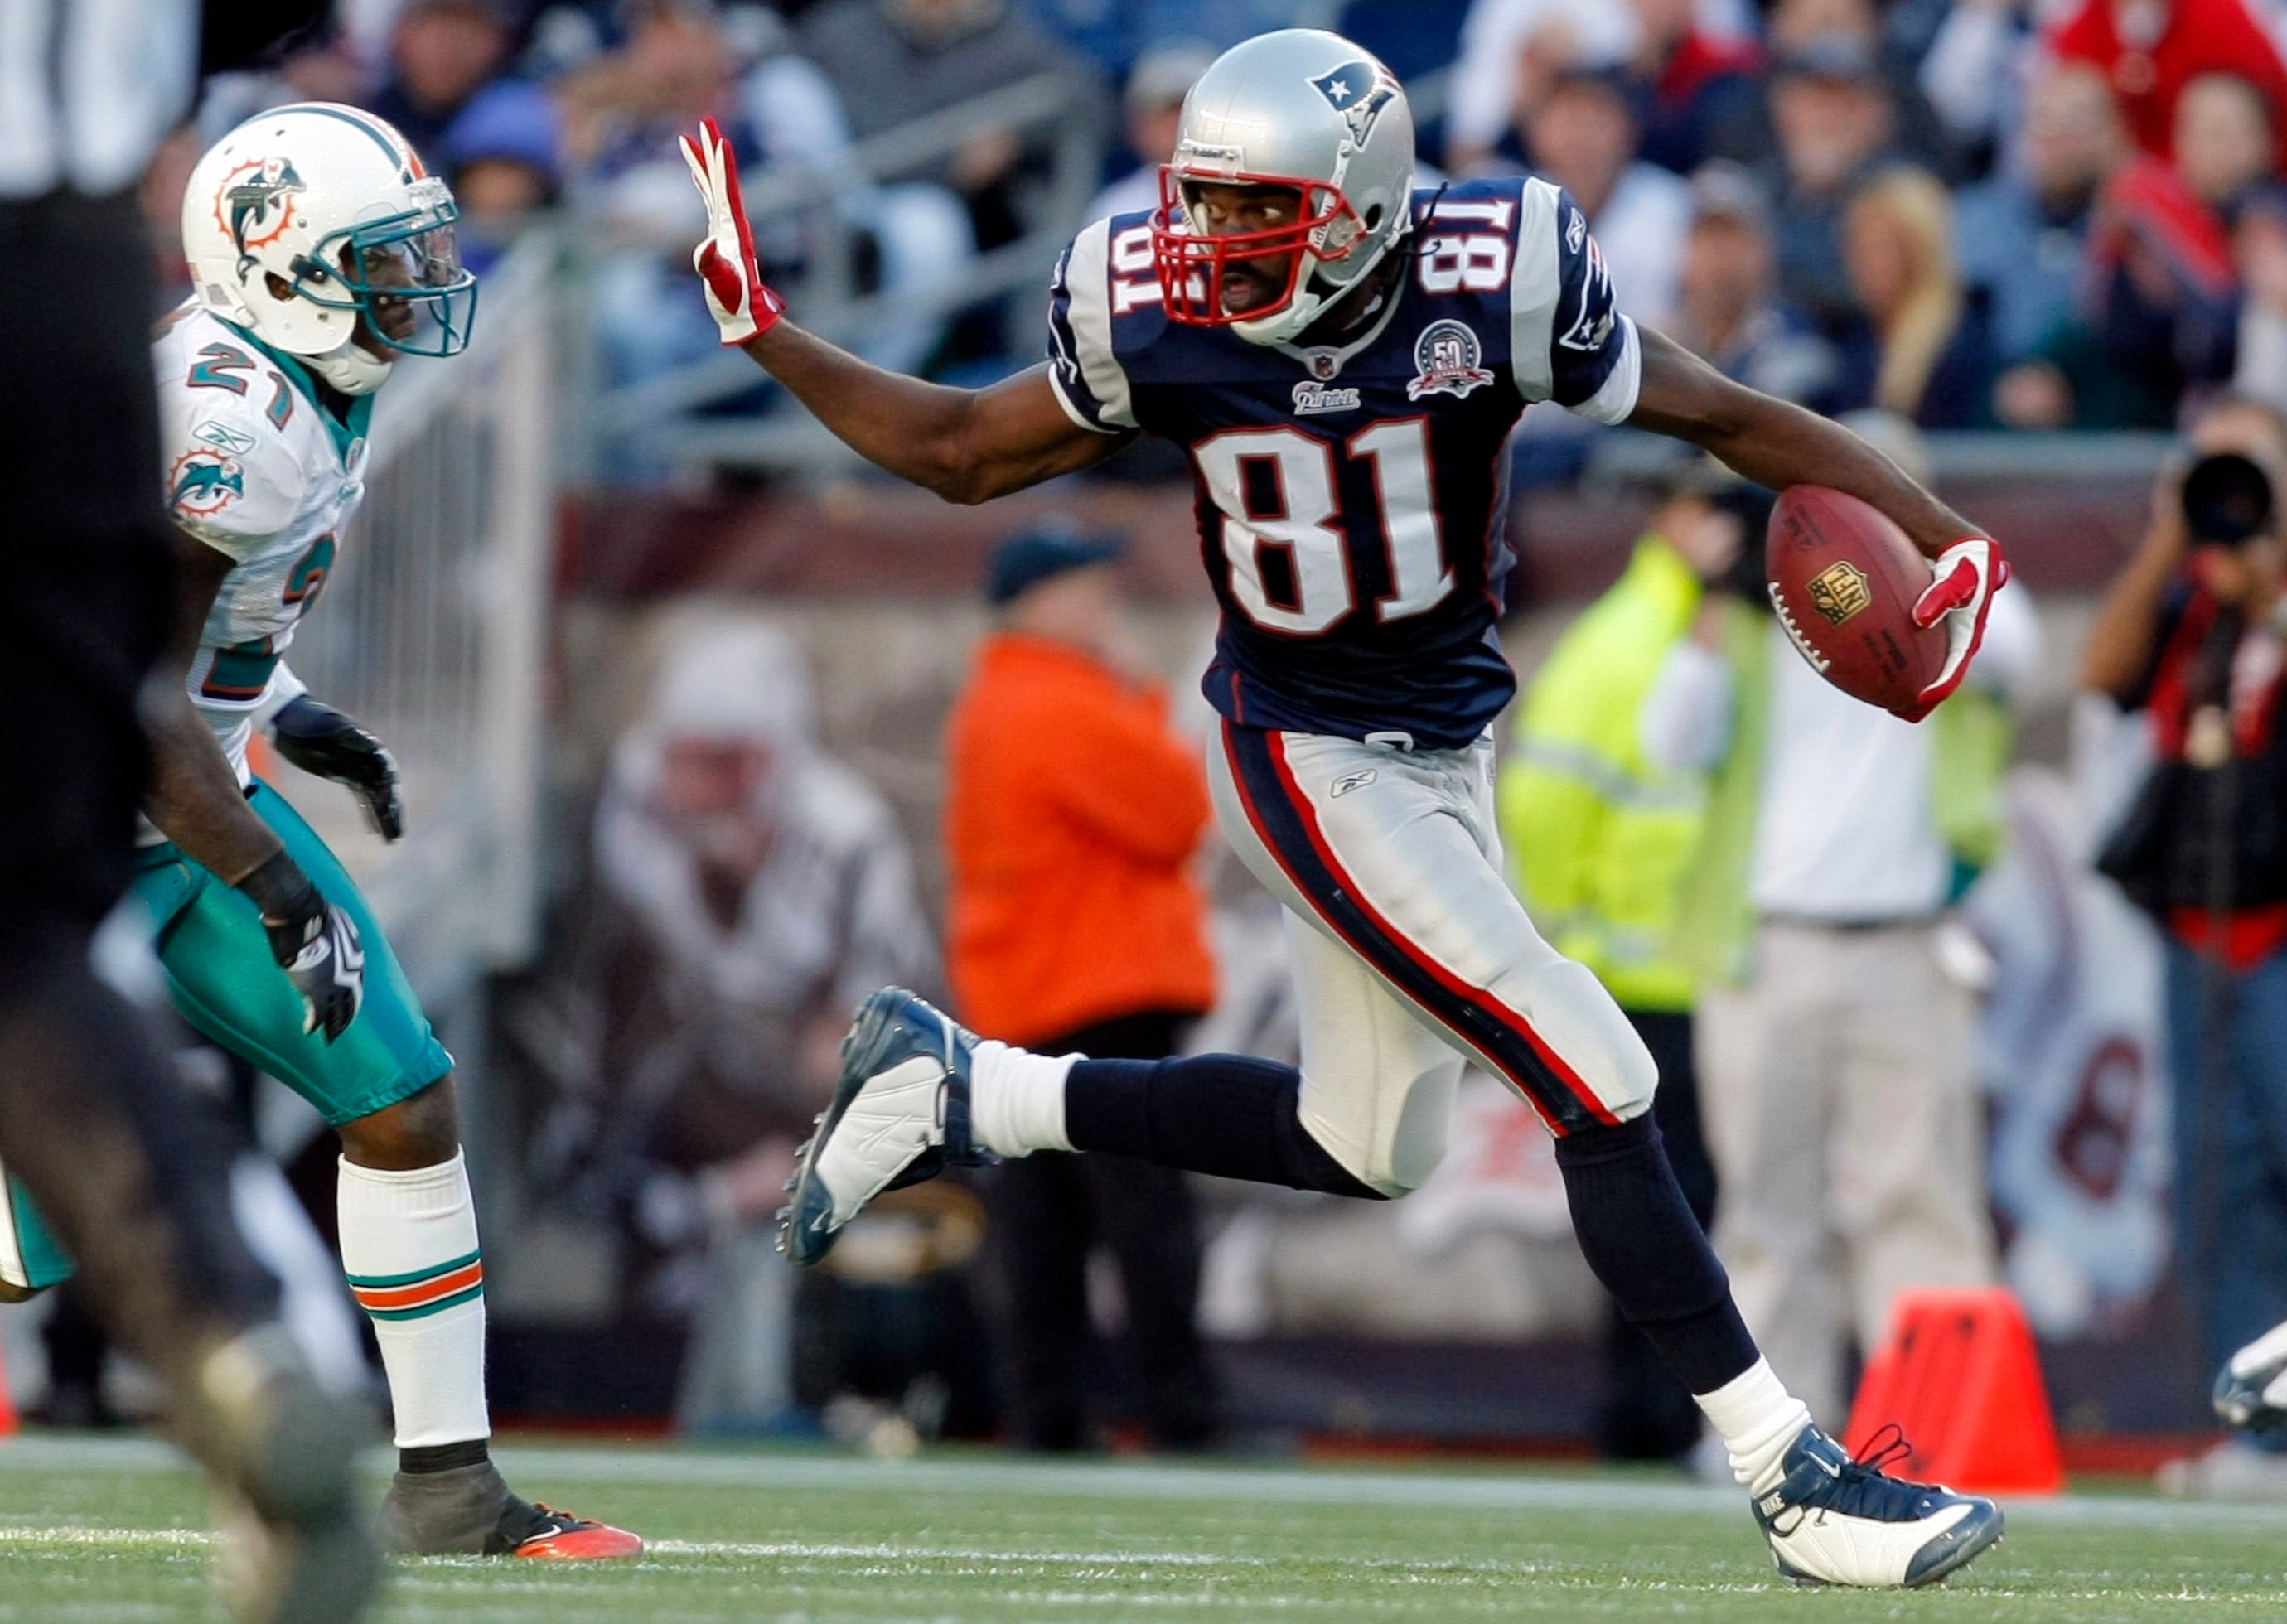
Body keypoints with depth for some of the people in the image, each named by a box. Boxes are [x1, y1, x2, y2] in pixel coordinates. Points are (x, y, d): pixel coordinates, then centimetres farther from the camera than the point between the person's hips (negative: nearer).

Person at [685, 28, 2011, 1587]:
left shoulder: (1491, 287, -18)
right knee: (1600, 1088, -11)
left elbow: (1734, 418, -9)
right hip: (1312, 768, -4)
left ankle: (960, 1090, 29)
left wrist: (1945, 534, -17)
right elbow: (965, 451, 3)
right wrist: (768, 336, -6)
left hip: (1448, 748, 4)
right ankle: (1792, 1472, -2)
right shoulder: (1157, 324, -15)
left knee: (1363, 1147, 18)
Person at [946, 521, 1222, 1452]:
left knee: (1040, 1213, 7)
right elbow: (1180, 814, -11)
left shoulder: (982, 709, 17)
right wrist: (1138, 701, -2)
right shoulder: (1072, 709, -14)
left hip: (1013, 1007, 10)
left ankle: (1044, 1414, 5)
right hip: (1109, 996, -10)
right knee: (1147, 1206, -11)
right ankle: (1183, 1418, -14)